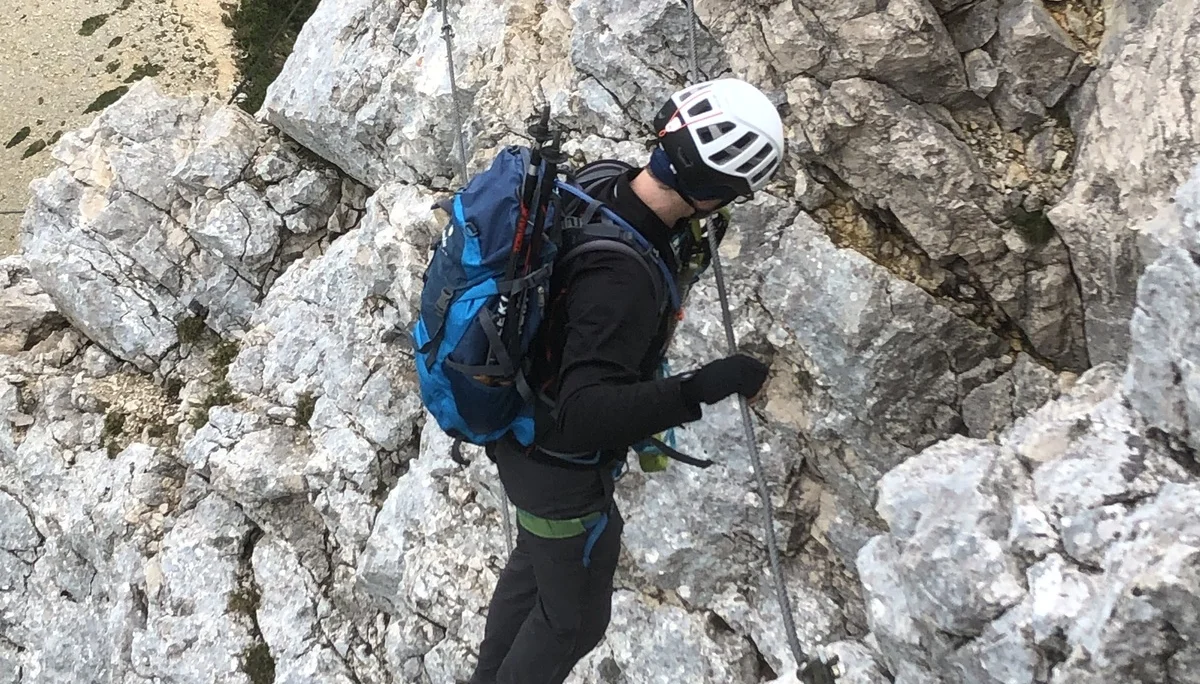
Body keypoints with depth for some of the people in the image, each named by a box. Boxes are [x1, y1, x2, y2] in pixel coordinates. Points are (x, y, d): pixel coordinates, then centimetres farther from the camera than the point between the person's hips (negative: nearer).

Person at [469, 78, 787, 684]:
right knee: (575, 618, 16)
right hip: (563, 471, -9)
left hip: (522, 430, 9)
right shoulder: (622, 279, -39)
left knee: (534, 564, 33)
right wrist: (703, 387, -43)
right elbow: (583, 418, -42)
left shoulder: (600, 182, -12)